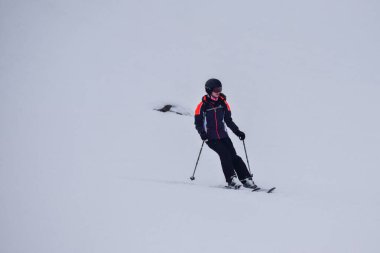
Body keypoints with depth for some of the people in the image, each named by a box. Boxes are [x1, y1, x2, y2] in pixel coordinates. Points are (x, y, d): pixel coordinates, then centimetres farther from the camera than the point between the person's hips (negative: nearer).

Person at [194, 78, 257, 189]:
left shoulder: (223, 103, 8)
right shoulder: (202, 106, -5)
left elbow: (228, 120, 17)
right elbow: (198, 123, -3)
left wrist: (237, 131, 9)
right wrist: (202, 133, -20)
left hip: (223, 136, 3)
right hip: (210, 138, -3)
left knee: (233, 156, -9)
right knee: (224, 154, -22)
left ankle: (246, 180, -10)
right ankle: (231, 180, -23)